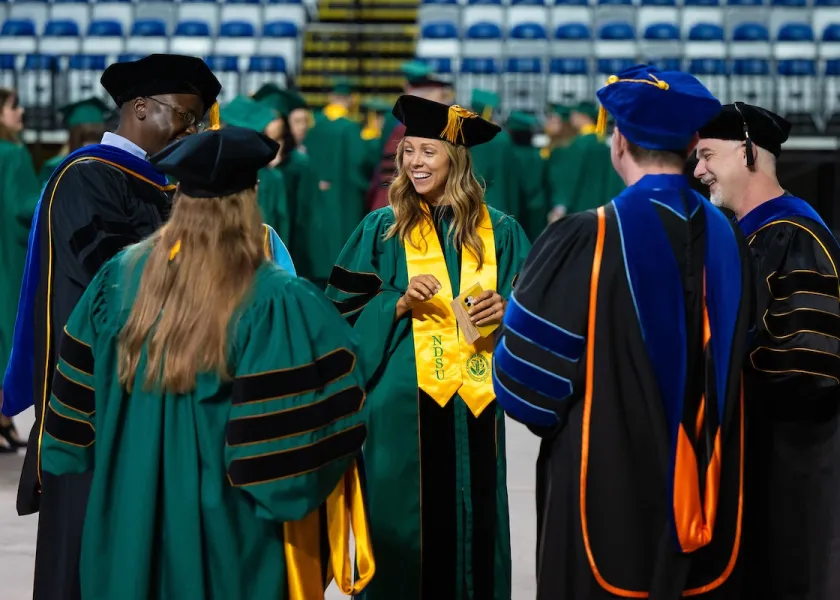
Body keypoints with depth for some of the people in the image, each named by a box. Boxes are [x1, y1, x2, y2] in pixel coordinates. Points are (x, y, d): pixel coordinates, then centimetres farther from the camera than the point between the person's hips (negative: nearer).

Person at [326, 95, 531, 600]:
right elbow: (346, 312, 0)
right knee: (401, 525, 0)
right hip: (402, 405, -1)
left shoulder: (500, 233, 5)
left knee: (472, 521, 5)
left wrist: (506, 309, -12)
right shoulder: (382, 230, 3)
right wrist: (400, 303, -15)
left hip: (473, 406, 1)